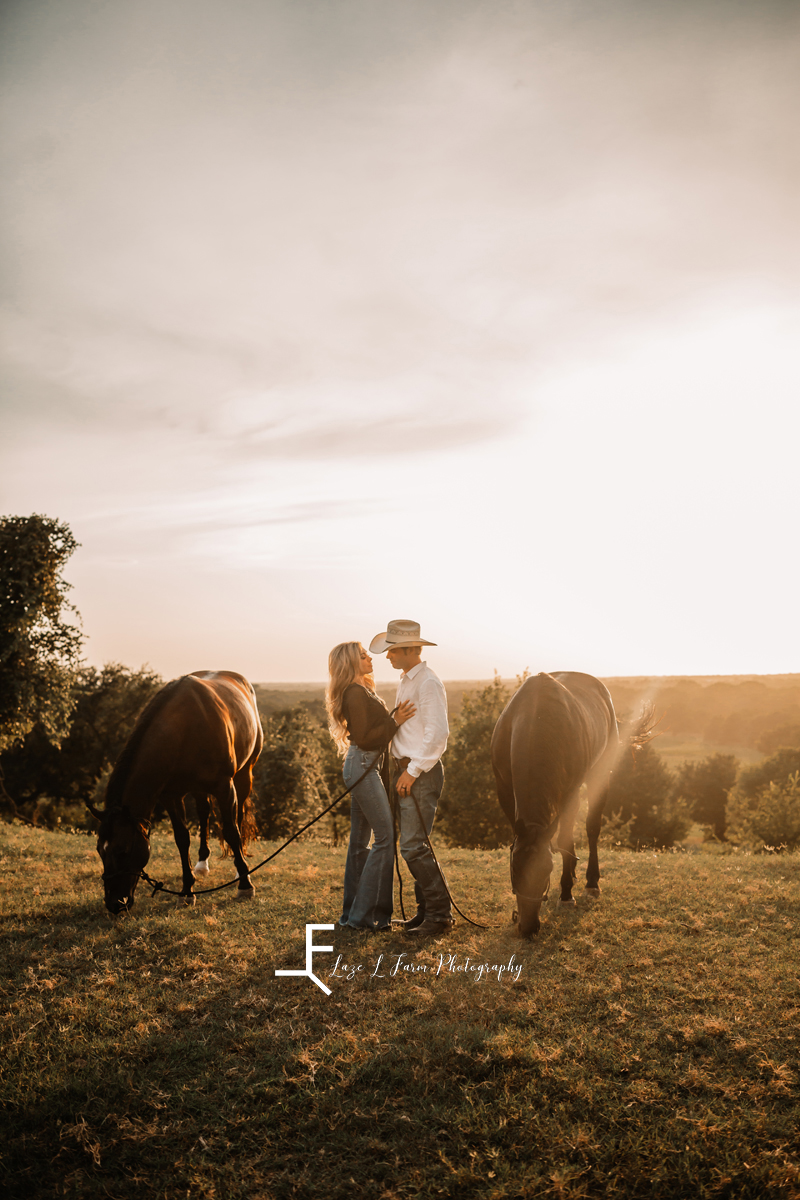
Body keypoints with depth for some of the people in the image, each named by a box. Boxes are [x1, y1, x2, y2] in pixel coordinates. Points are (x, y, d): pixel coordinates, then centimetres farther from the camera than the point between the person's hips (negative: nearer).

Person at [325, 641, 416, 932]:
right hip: (363, 766, -10)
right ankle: (364, 914, -6)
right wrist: (395, 722, -17)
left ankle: (352, 913, 18)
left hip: (364, 766, 10)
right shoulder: (356, 693, -14)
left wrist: (397, 718, 13)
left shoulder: (362, 691, 17)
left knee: (360, 840, 12)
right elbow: (364, 738, -19)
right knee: (385, 835, -10)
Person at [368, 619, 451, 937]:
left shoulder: (428, 683, -15)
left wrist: (412, 771, -19)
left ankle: (440, 914, -1)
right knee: (412, 845, 12)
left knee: (413, 846, -10)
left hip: (421, 774, -10)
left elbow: (437, 734, -21)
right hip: (405, 770, 10)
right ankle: (426, 910, 21)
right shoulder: (405, 681, 16)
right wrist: (401, 769, 15)